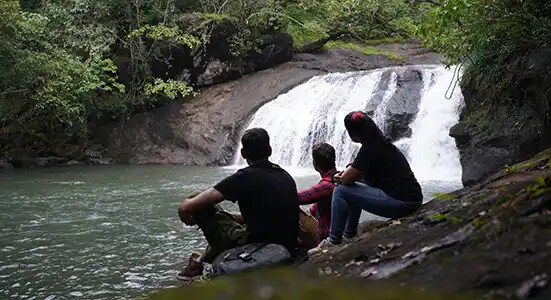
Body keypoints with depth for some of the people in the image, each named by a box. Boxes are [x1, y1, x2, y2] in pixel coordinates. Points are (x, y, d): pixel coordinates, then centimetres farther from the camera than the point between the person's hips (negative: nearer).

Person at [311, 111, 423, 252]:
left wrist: (342, 176, 13)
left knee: (340, 191, -4)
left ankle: (333, 242, 3)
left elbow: (347, 179, -9)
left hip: (400, 203, -10)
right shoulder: (383, 144, 15)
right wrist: (344, 174, 7)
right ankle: (349, 236, 29)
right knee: (354, 191, 25)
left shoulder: (370, 148, -14)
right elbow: (359, 172, 24)